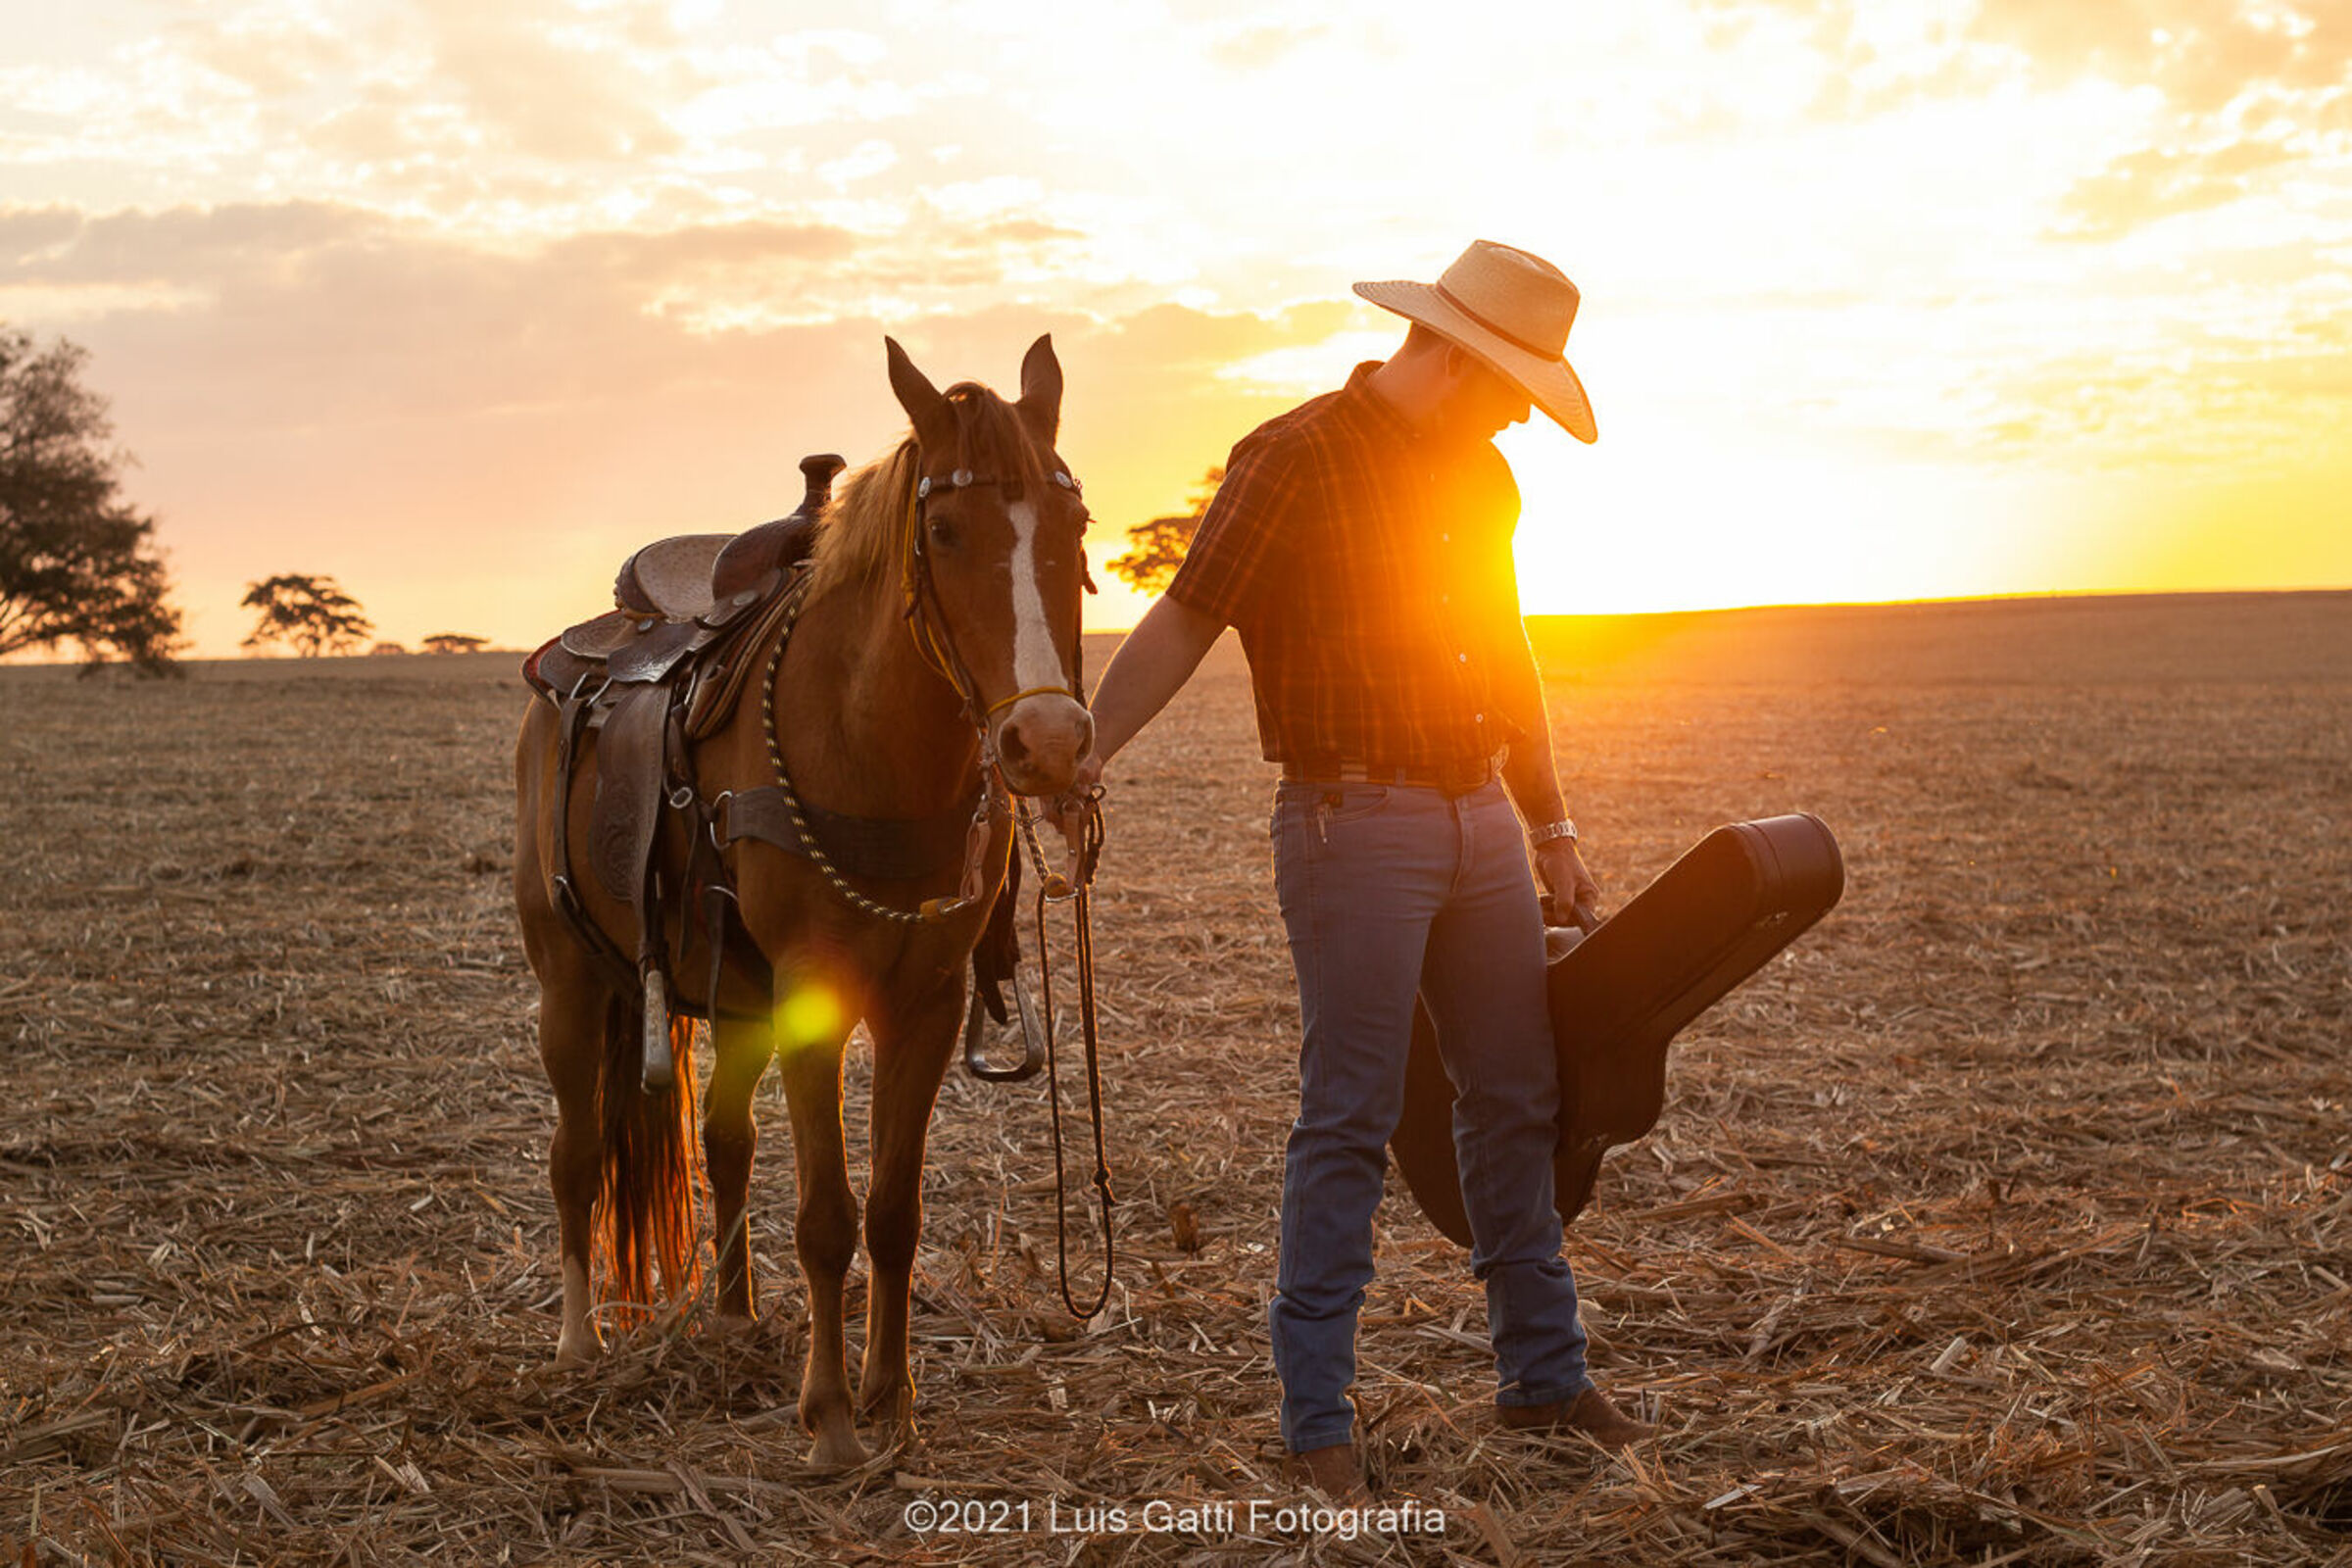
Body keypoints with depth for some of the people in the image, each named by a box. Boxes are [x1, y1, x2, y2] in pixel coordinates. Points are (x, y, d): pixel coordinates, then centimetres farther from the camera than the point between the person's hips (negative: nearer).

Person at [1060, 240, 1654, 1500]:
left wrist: (1554, 834, 21)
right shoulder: (1292, 461, -10)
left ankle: (1543, 1374, 25)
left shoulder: (1482, 478, 13)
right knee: (1349, 1117, -5)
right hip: (1353, 822, -7)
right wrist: (1088, 748, -30)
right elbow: (1184, 619, -16)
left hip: (1481, 818, 7)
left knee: (1517, 1101, 12)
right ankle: (1317, 1414, 3)